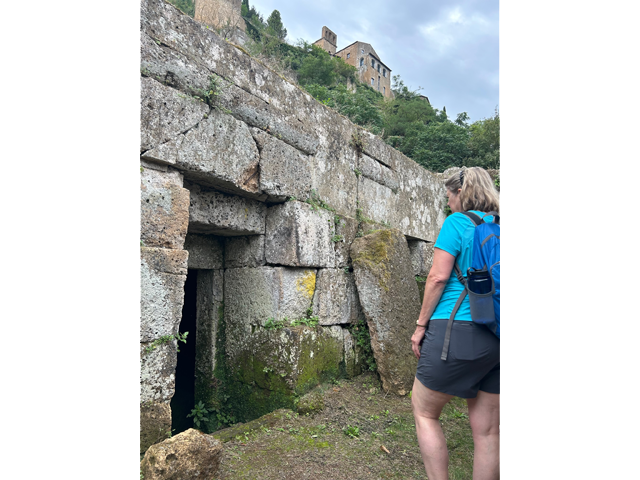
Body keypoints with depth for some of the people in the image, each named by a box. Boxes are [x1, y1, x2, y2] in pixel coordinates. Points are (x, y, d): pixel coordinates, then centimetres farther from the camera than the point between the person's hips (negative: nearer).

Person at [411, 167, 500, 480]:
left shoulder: (457, 222, -4)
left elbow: (438, 277, -12)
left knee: (424, 412, 12)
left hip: (459, 327, -7)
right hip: (496, 336, 7)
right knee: (487, 429, 13)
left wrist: (421, 324, -4)